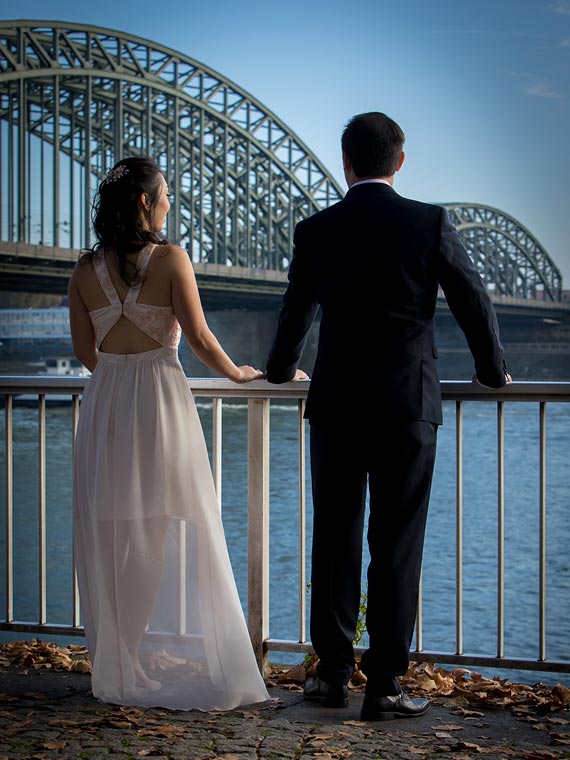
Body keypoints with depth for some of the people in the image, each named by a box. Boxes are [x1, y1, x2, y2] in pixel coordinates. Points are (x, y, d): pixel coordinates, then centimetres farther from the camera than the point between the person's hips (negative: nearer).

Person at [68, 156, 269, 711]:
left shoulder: (85, 269, 6)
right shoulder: (170, 259, -7)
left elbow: (84, 351, 11)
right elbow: (198, 337, -7)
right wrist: (237, 373, 10)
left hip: (105, 405, 4)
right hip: (160, 398, -4)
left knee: (111, 539, 8)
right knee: (177, 534, 3)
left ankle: (120, 668, 15)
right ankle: (181, 664, 4)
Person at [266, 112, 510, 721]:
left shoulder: (314, 231, 2)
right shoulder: (429, 222, -4)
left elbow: (295, 313, 14)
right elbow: (474, 302, 2)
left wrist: (281, 371, 34)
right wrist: (492, 371, 19)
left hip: (335, 406, 2)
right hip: (408, 404, -2)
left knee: (334, 539, 12)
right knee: (397, 546, 2)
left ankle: (333, 672, 18)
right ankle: (383, 685, 4)